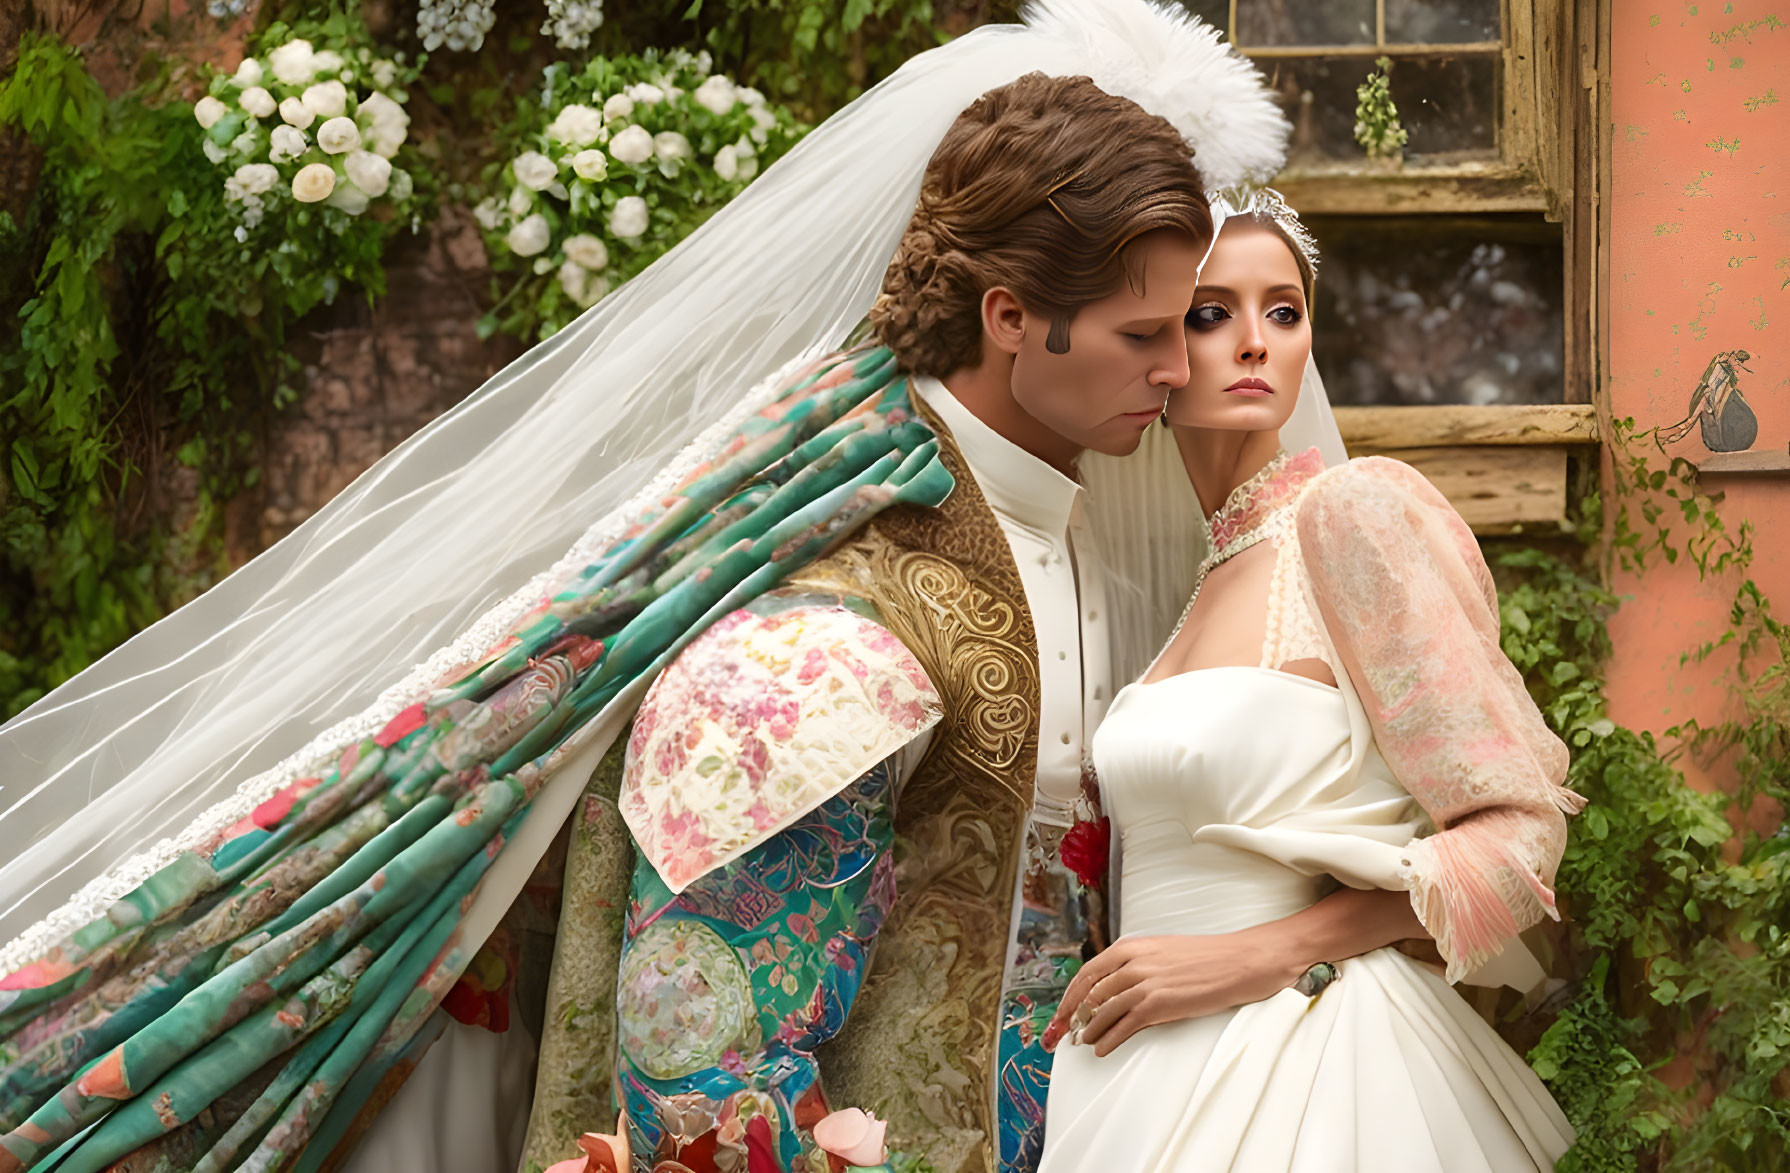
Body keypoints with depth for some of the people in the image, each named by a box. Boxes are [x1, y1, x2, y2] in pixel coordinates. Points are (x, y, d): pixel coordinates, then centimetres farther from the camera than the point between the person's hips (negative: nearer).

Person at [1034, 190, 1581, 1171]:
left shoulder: (1356, 507, -9)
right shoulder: (1203, 566, 11)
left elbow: (1521, 834, -12)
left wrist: (1257, 953, -15)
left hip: (1298, 1070, -6)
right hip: (1157, 1074, 6)